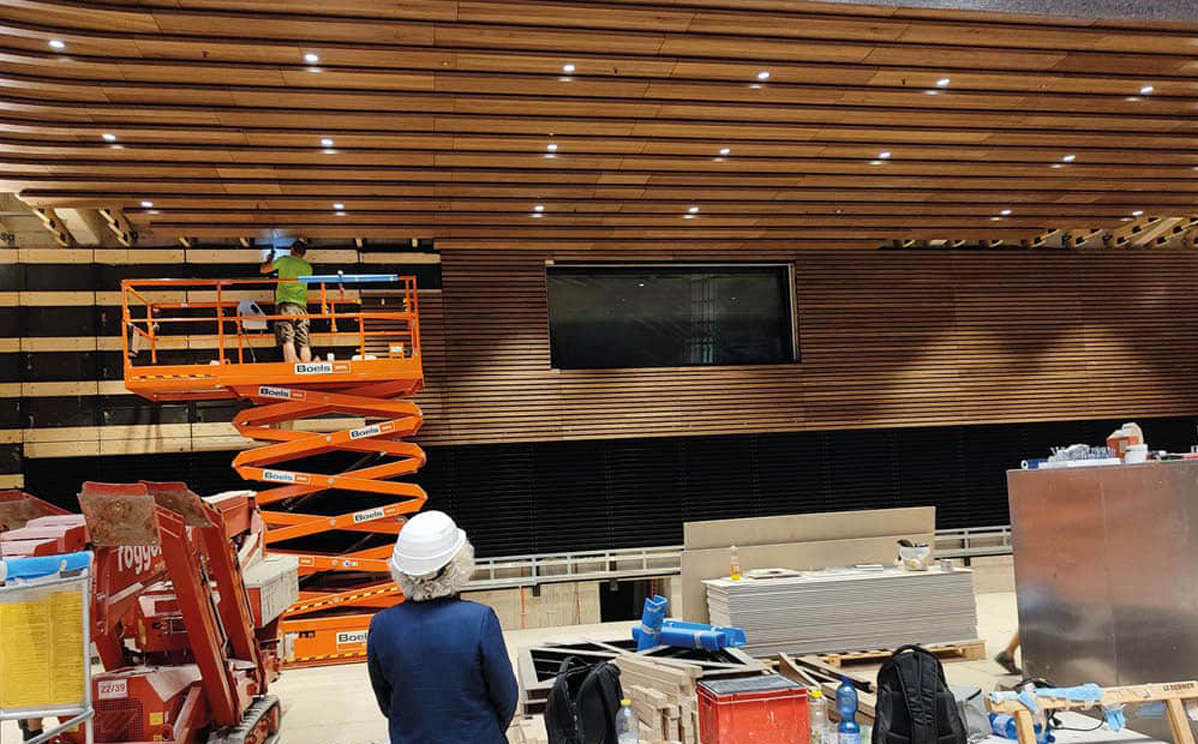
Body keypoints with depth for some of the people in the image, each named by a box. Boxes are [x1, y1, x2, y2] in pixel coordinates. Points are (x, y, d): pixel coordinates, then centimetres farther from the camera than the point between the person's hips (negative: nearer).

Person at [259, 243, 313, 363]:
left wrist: (268, 260, 39)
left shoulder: (284, 260, 7)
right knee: (304, 343, 2)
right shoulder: (308, 267, 16)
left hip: (285, 302, -3)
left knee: (287, 340, -11)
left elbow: (263, 270, 18)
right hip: (301, 304, 3)